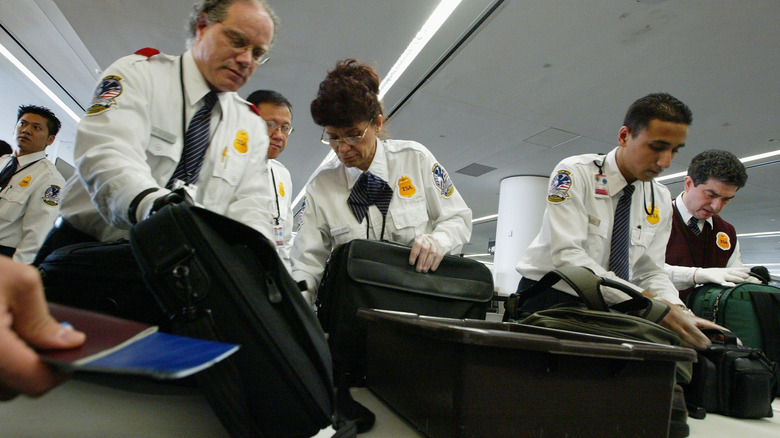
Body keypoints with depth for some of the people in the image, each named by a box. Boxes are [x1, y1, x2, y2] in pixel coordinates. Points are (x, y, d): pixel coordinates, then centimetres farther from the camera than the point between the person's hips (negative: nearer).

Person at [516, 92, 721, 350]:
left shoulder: (661, 200, 7)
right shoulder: (576, 173, -12)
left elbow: (650, 272, 8)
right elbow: (567, 255, -23)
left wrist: (679, 312, -13)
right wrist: (647, 302, -28)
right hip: (546, 300, -5)